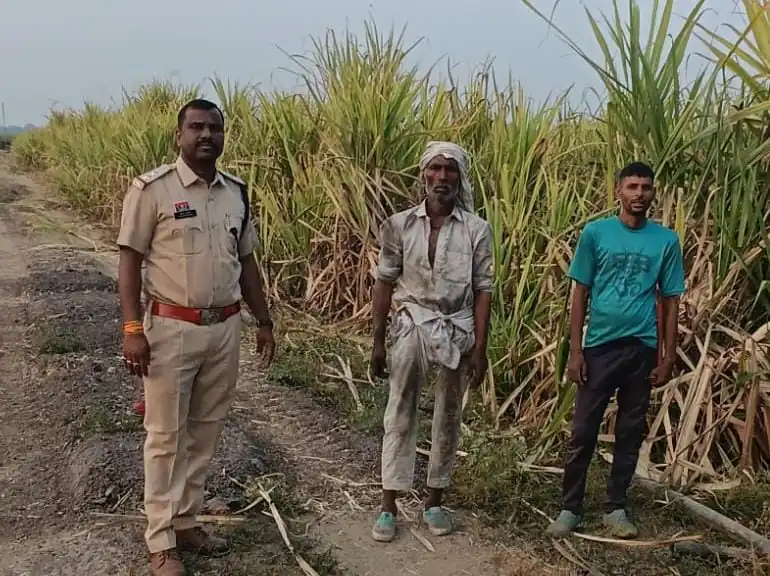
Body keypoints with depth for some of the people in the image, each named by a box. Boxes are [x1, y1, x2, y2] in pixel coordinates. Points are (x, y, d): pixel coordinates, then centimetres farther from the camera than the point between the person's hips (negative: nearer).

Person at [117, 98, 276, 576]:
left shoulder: (237, 192, 7)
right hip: (171, 328, -5)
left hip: (225, 328, 5)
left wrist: (265, 323, 15)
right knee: (166, 436, 4)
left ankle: (186, 521, 29)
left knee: (206, 430, 13)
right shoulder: (152, 188, -8)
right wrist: (133, 329, -15)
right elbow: (130, 261, -8)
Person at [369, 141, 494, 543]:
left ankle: (434, 502, 26)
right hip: (412, 326, 0)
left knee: (448, 419, 10)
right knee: (399, 415, 3)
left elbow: (482, 291, -2)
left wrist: (480, 348, -6)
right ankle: (388, 507, 14)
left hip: (458, 329, 1)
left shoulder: (477, 229, -5)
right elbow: (385, 283, 1)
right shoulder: (399, 225, -4)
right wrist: (378, 342, 0)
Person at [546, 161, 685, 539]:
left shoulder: (666, 241, 1)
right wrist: (575, 350, -4)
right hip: (599, 346, -1)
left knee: (631, 432, 11)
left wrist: (668, 357, 1)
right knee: (583, 432, 2)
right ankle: (570, 508, 15)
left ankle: (616, 507, 25)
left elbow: (670, 301, 5)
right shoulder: (595, 233, -2)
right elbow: (580, 294, 0)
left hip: (642, 349, 2)